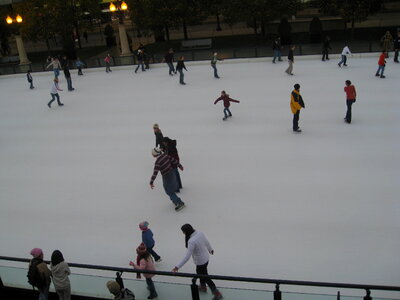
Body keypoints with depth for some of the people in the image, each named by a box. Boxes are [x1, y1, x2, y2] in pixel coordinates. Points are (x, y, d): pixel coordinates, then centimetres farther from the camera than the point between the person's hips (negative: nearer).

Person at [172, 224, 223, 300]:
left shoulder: (191, 241, -34)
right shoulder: (200, 233, -13)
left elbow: (187, 257, -32)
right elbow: (207, 242, 4)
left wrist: (177, 267, -27)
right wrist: (210, 249, 25)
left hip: (200, 262, -8)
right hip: (206, 257, 8)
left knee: (205, 277, 13)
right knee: (201, 273, 31)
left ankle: (217, 293, 24)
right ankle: (203, 286, 54)